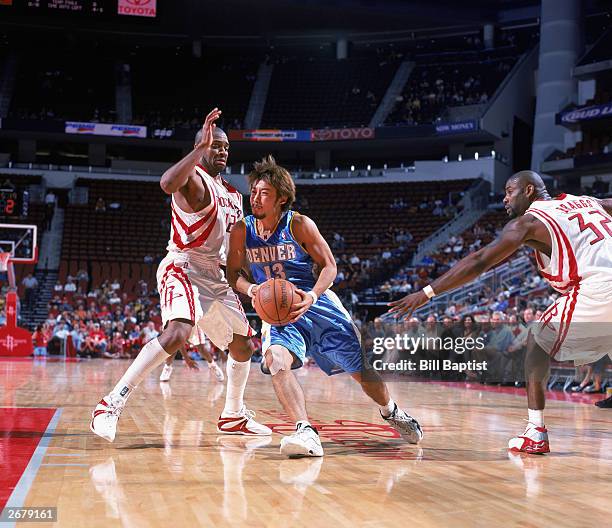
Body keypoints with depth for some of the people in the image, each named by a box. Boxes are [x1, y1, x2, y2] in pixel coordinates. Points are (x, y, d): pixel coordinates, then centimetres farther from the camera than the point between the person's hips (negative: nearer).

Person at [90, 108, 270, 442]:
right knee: (177, 333, -33)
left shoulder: (233, 196, 16)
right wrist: (200, 148, -39)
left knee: (243, 345, 14)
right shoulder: (193, 178, -11)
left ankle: (233, 416, 32)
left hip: (215, 274, 9)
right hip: (182, 268, -9)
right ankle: (113, 403, -28)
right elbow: (167, 184, -37)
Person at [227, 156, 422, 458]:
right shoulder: (242, 231, -5)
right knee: (275, 360, -33)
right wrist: (251, 289, -17)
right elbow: (233, 272, 5)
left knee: (362, 369, 6)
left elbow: (329, 266, -6)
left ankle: (390, 411, 36)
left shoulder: (299, 225, -11)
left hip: (317, 302, -1)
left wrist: (312, 295, -24)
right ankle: (306, 433, -39)